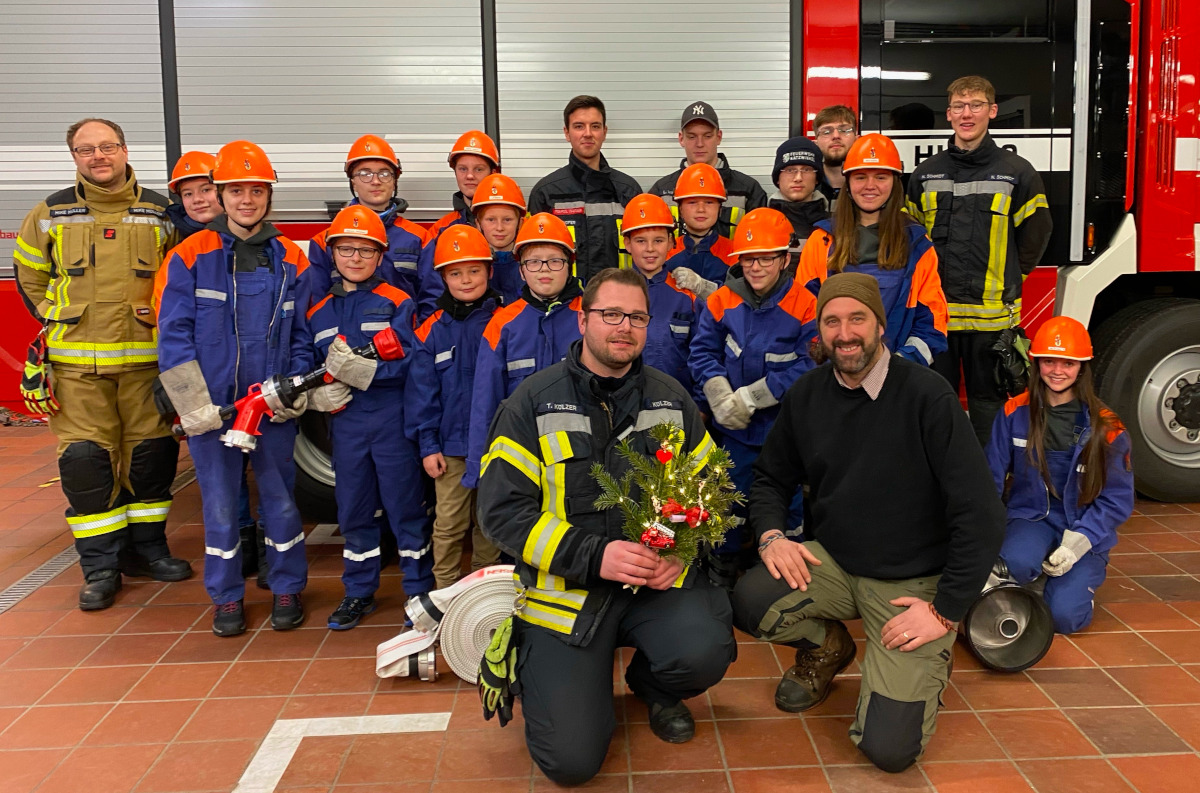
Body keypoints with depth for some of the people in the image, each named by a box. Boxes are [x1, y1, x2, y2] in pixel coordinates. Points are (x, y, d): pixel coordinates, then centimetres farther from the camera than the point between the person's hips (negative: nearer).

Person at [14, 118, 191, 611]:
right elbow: (28, 275, 18)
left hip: (145, 359, 1)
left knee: (151, 453, 5)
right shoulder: (50, 215, 7)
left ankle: (146, 547, 22)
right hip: (76, 364, 0)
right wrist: (59, 323, 12)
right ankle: (100, 566, 8)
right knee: (85, 458, -2)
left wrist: (159, 315, 5)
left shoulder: (161, 213, 7)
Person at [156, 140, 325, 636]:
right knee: (220, 504, 8)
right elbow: (174, 335, -4)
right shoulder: (190, 256, -1)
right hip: (210, 407, -1)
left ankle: (286, 588, 26)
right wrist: (194, 404, -12)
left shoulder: (290, 259, 6)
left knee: (280, 498, 9)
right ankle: (226, 597, 24)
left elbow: (302, 336, 8)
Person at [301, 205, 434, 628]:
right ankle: (358, 592, 27)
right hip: (345, 424, 4)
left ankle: (419, 590, 16)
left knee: (405, 507, 2)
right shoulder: (319, 311, 12)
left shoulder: (397, 303, -1)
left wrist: (361, 369, -25)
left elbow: (408, 363, -12)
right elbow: (306, 367, 12)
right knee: (353, 510, 12)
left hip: (392, 422, -4)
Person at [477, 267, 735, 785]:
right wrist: (594, 555, -21)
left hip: (659, 582, 3)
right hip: (565, 588, -2)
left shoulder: (671, 399, 7)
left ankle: (652, 686, 10)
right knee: (571, 760, -11)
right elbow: (502, 509, -11)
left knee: (706, 653, -28)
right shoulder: (534, 402, -4)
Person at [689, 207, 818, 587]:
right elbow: (702, 352, -2)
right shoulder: (720, 302, -3)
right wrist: (720, 397, -18)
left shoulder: (804, 306, -13)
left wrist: (753, 396, -21)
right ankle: (722, 572, 36)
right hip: (732, 429, 3)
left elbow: (807, 367, -17)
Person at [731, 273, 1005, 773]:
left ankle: (927, 664, 19)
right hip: (831, 561, 4)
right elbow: (772, 477, 14)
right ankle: (827, 647, 10)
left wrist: (947, 611, -15)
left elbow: (981, 515, -16)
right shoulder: (807, 395, 0)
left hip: (912, 581, -4)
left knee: (889, 748, -16)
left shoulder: (926, 395, -17)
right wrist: (771, 535, -7)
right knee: (749, 602, -26)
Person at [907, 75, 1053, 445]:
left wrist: (1006, 279, 7)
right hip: (935, 311, 2)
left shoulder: (1017, 172, 2)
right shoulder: (925, 174, 8)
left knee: (988, 400, 7)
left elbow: (1036, 233, 8)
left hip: (992, 314, -2)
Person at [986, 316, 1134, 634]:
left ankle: (1082, 575, 16)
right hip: (1031, 518, 0)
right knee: (1017, 562, -35)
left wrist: (1077, 543, -19)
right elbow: (991, 478, -2)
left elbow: (1117, 500, -5)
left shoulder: (1106, 427, -8)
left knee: (1063, 614, -19)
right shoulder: (1015, 412, -5)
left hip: (1085, 531, 0)